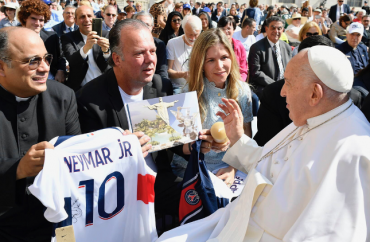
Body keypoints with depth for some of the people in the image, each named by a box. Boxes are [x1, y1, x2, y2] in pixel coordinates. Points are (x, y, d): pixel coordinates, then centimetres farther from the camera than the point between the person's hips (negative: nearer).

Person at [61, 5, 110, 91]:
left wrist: (106, 51, -26)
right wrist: (86, 47, -35)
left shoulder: (105, 35, 6)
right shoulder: (67, 38, 2)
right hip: (80, 89, -1)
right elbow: (72, 61, -16)